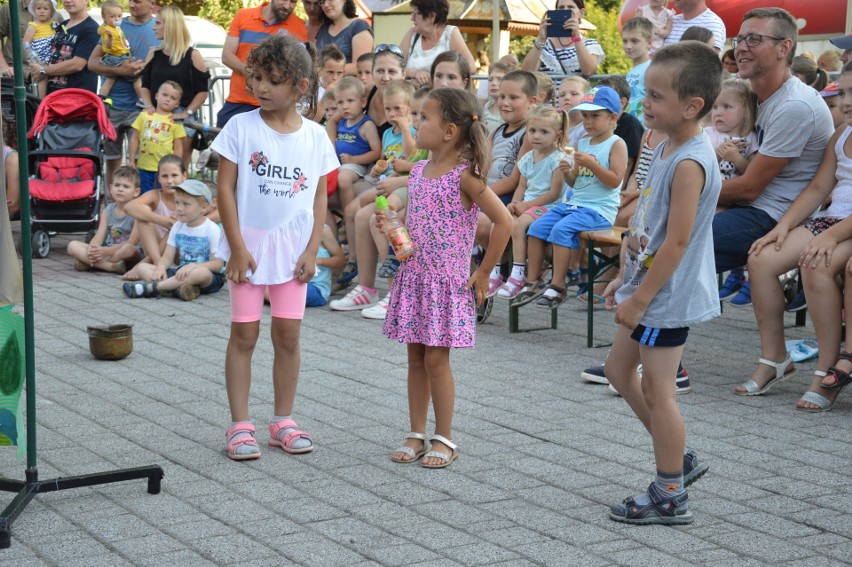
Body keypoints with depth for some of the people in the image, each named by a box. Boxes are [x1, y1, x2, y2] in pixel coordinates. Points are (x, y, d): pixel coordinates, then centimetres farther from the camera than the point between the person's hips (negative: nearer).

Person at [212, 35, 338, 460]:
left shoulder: (315, 137, 0)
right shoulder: (241, 127, -7)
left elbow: (319, 197, 5)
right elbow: (226, 188, -7)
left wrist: (312, 250, -2)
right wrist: (237, 247, -12)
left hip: (292, 249, 2)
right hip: (249, 245, -2)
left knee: (288, 333, 7)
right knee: (244, 332, 2)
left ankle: (283, 421, 19)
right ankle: (239, 425, 8)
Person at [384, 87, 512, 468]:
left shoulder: (464, 176, -14)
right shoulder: (418, 171, 8)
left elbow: (503, 222, -16)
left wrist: (484, 273, -12)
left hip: (447, 279, -7)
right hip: (413, 276, 7)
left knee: (436, 357, -2)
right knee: (416, 357, 10)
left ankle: (443, 439, 10)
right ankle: (417, 435, 19)